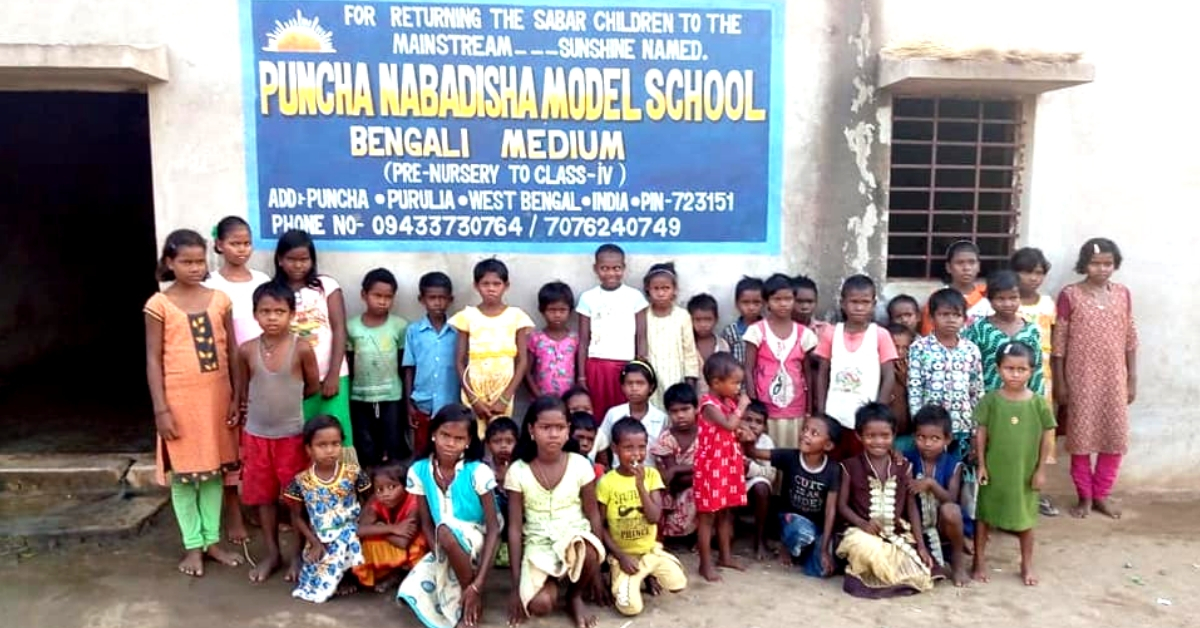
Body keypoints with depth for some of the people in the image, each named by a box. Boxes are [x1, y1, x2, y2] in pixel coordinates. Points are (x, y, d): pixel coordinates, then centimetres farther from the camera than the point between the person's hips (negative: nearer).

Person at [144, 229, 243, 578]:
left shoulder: (220, 300, 3)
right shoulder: (159, 305, -6)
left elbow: (231, 351, 6)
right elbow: (153, 360, -5)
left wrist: (238, 397, 3)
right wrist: (161, 409, -9)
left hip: (216, 395, 3)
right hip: (179, 398, -3)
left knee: (214, 469, 12)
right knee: (183, 472, 8)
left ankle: (212, 540, 25)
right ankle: (193, 545, 21)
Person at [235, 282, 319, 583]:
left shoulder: (302, 349, -13)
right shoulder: (247, 350, -6)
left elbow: (314, 387, 0)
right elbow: (242, 389, 8)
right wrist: (268, 402, 7)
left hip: (292, 434, -2)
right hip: (256, 435, 3)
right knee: (264, 496, 14)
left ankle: (299, 553, 24)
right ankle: (272, 552, 29)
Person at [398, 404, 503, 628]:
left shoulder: (478, 472, -18)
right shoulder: (418, 471, -7)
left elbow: (493, 528, -18)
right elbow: (426, 523, -1)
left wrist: (477, 584, -25)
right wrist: (442, 558, -19)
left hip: (478, 544, -3)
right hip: (444, 551, 4)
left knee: (445, 532, -35)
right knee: (411, 593, -22)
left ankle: (473, 604, -13)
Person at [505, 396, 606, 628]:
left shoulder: (580, 465, -7)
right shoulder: (518, 471, -8)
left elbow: (593, 515, -1)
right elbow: (514, 528, -4)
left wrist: (596, 567, -3)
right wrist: (516, 586, -5)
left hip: (576, 538, 0)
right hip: (538, 545, 0)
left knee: (588, 554, -36)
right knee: (539, 605, -26)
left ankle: (575, 597, 0)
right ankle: (552, 581, 13)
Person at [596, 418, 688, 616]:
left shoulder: (651, 474, -6)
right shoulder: (606, 482, -14)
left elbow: (654, 517, -15)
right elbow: (600, 526, -7)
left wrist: (640, 485, -25)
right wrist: (620, 556, -13)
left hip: (651, 550, 3)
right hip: (624, 555, -3)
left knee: (679, 584, -9)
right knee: (630, 607, -16)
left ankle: (650, 575, 19)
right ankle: (618, 579, 15)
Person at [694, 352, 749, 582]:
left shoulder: (729, 402, 9)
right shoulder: (709, 404, -17)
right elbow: (729, 425, -30)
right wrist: (741, 406, -16)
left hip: (729, 465, 9)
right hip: (711, 467, -9)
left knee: (726, 513, 17)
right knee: (707, 516, 0)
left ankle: (725, 556, 29)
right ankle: (706, 564, 7)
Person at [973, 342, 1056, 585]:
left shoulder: (1039, 403, -7)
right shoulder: (990, 400, -9)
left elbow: (1046, 438, 0)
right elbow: (981, 434, -4)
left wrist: (1041, 469, -1)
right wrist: (981, 465, -6)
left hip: (1025, 471, 1)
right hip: (994, 469, 0)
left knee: (1025, 519, 15)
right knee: (984, 515, 10)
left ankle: (1027, 565, 32)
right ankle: (980, 562, 25)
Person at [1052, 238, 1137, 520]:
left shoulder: (1123, 294, 4)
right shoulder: (1070, 295, -7)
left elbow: (1130, 339, 8)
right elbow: (1058, 342, -6)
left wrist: (1132, 379, 5)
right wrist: (1059, 382, -7)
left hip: (1114, 378, 4)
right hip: (1081, 378, -3)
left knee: (1115, 437, 7)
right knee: (1081, 437, 4)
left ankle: (1102, 495, 23)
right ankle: (1084, 496, 19)